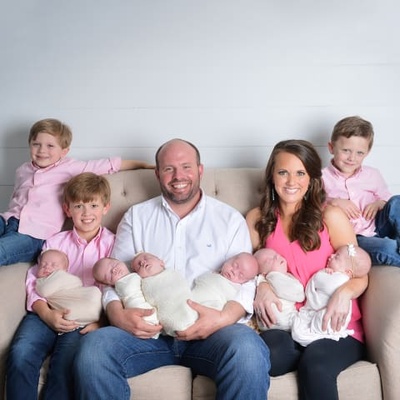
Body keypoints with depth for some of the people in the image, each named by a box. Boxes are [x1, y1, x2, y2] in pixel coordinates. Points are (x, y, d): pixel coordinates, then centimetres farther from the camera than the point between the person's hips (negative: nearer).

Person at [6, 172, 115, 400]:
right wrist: (46, 313, -10)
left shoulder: (113, 244, 11)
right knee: (20, 354, -26)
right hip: (47, 313, 3)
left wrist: (101, 321, -15)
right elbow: (35, 281, 10)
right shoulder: (55, 242, 20)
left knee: (66, 360, -31)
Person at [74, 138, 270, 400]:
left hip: (209, 330, -1)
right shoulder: (136, 217, 18)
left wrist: (224, 317, -17)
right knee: (93, 348, -28)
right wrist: (118, 314, -11)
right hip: (148, 329, 2)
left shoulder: (230, 219, 13)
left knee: (248, 350, -34)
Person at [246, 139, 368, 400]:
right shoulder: (258, 218, 11)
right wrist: (260, 287, -10)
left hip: (334, 324, -3)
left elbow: (360, 275, 3)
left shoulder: (331, 217, 4)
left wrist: (344, 293, -19)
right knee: (269, 355, -30)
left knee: (316, 366, -34)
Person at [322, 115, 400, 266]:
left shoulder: (373, 175, 13)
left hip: (377, 229, 5)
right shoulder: (323, 177, 2)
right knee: (388, 249, -34)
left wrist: (379, 203, -4)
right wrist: (333, 202, -19)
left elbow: (387, 197, 19)